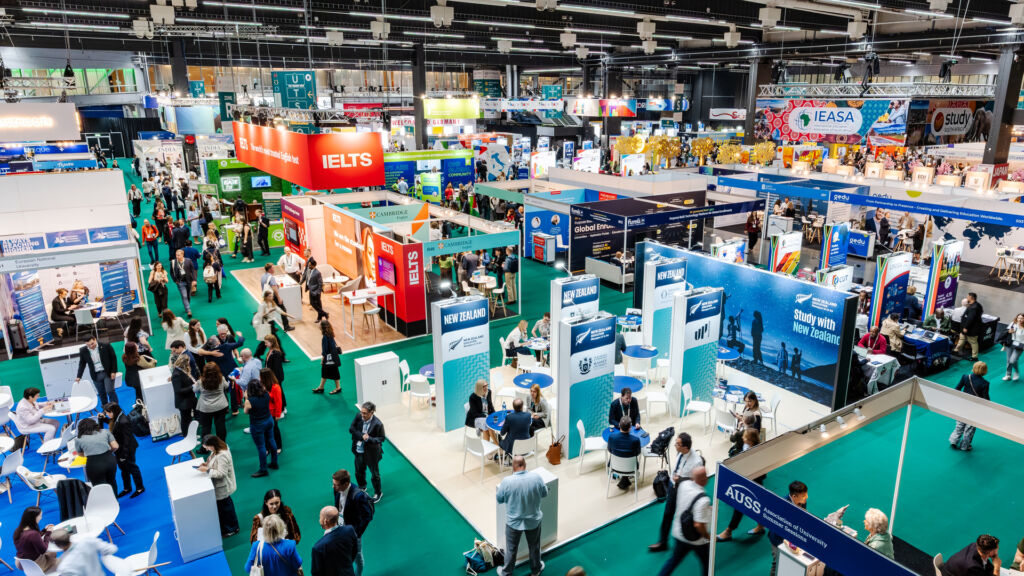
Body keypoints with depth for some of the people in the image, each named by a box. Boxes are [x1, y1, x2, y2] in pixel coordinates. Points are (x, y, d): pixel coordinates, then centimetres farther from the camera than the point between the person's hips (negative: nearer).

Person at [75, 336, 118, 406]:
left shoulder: (106, 346, -8)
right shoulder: (83, 351, -1)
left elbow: (113, 358, -3)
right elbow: (82, 364, 11)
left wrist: (113, 371, -7)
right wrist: (79, 376, 6)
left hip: (107, 373, -3)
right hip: (96, 375, 3)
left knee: (110, 391, -8)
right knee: (101, 394, 8)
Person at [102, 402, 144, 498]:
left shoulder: (124, 422, -33)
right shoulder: (115, 418, -6)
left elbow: (127, 439, -27)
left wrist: (124, 454, -22)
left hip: (127, 449, -9)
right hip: (119, 449, 9)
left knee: (132, 468, 9)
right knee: (123, 469, 22)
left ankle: (140, 488, 28)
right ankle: (127, 488, 41)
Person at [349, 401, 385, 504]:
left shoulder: (377, 424, -27)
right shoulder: (359, 416, -15)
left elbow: (381, 438, -16)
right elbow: (351, 429, -8)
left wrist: (369, 439, -32)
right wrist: (362, 436, -21)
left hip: (371, 452, -5)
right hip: (359, 450, 5)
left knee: (374, 474, 15)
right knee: (359, 471, 26)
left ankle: (378, 493, 39)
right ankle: (362, 487, 55)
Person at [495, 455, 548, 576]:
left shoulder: (506, 481, -23)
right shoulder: (536, 477, -19)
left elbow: (499, 499, -7)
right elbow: (544, 494, -2)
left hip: (513, 522, -1)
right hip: (533, 520, 2)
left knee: (511, 549, 20)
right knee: (534, 546, 25)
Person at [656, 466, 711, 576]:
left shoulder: (684, 485, -12)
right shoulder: (703, 500, -32)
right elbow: (698, 525, -32)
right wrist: (708, 537, -13)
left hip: (679, 533, 6)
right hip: (697, 540, -6)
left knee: (674, 559, 23)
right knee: (707, 564, 21)